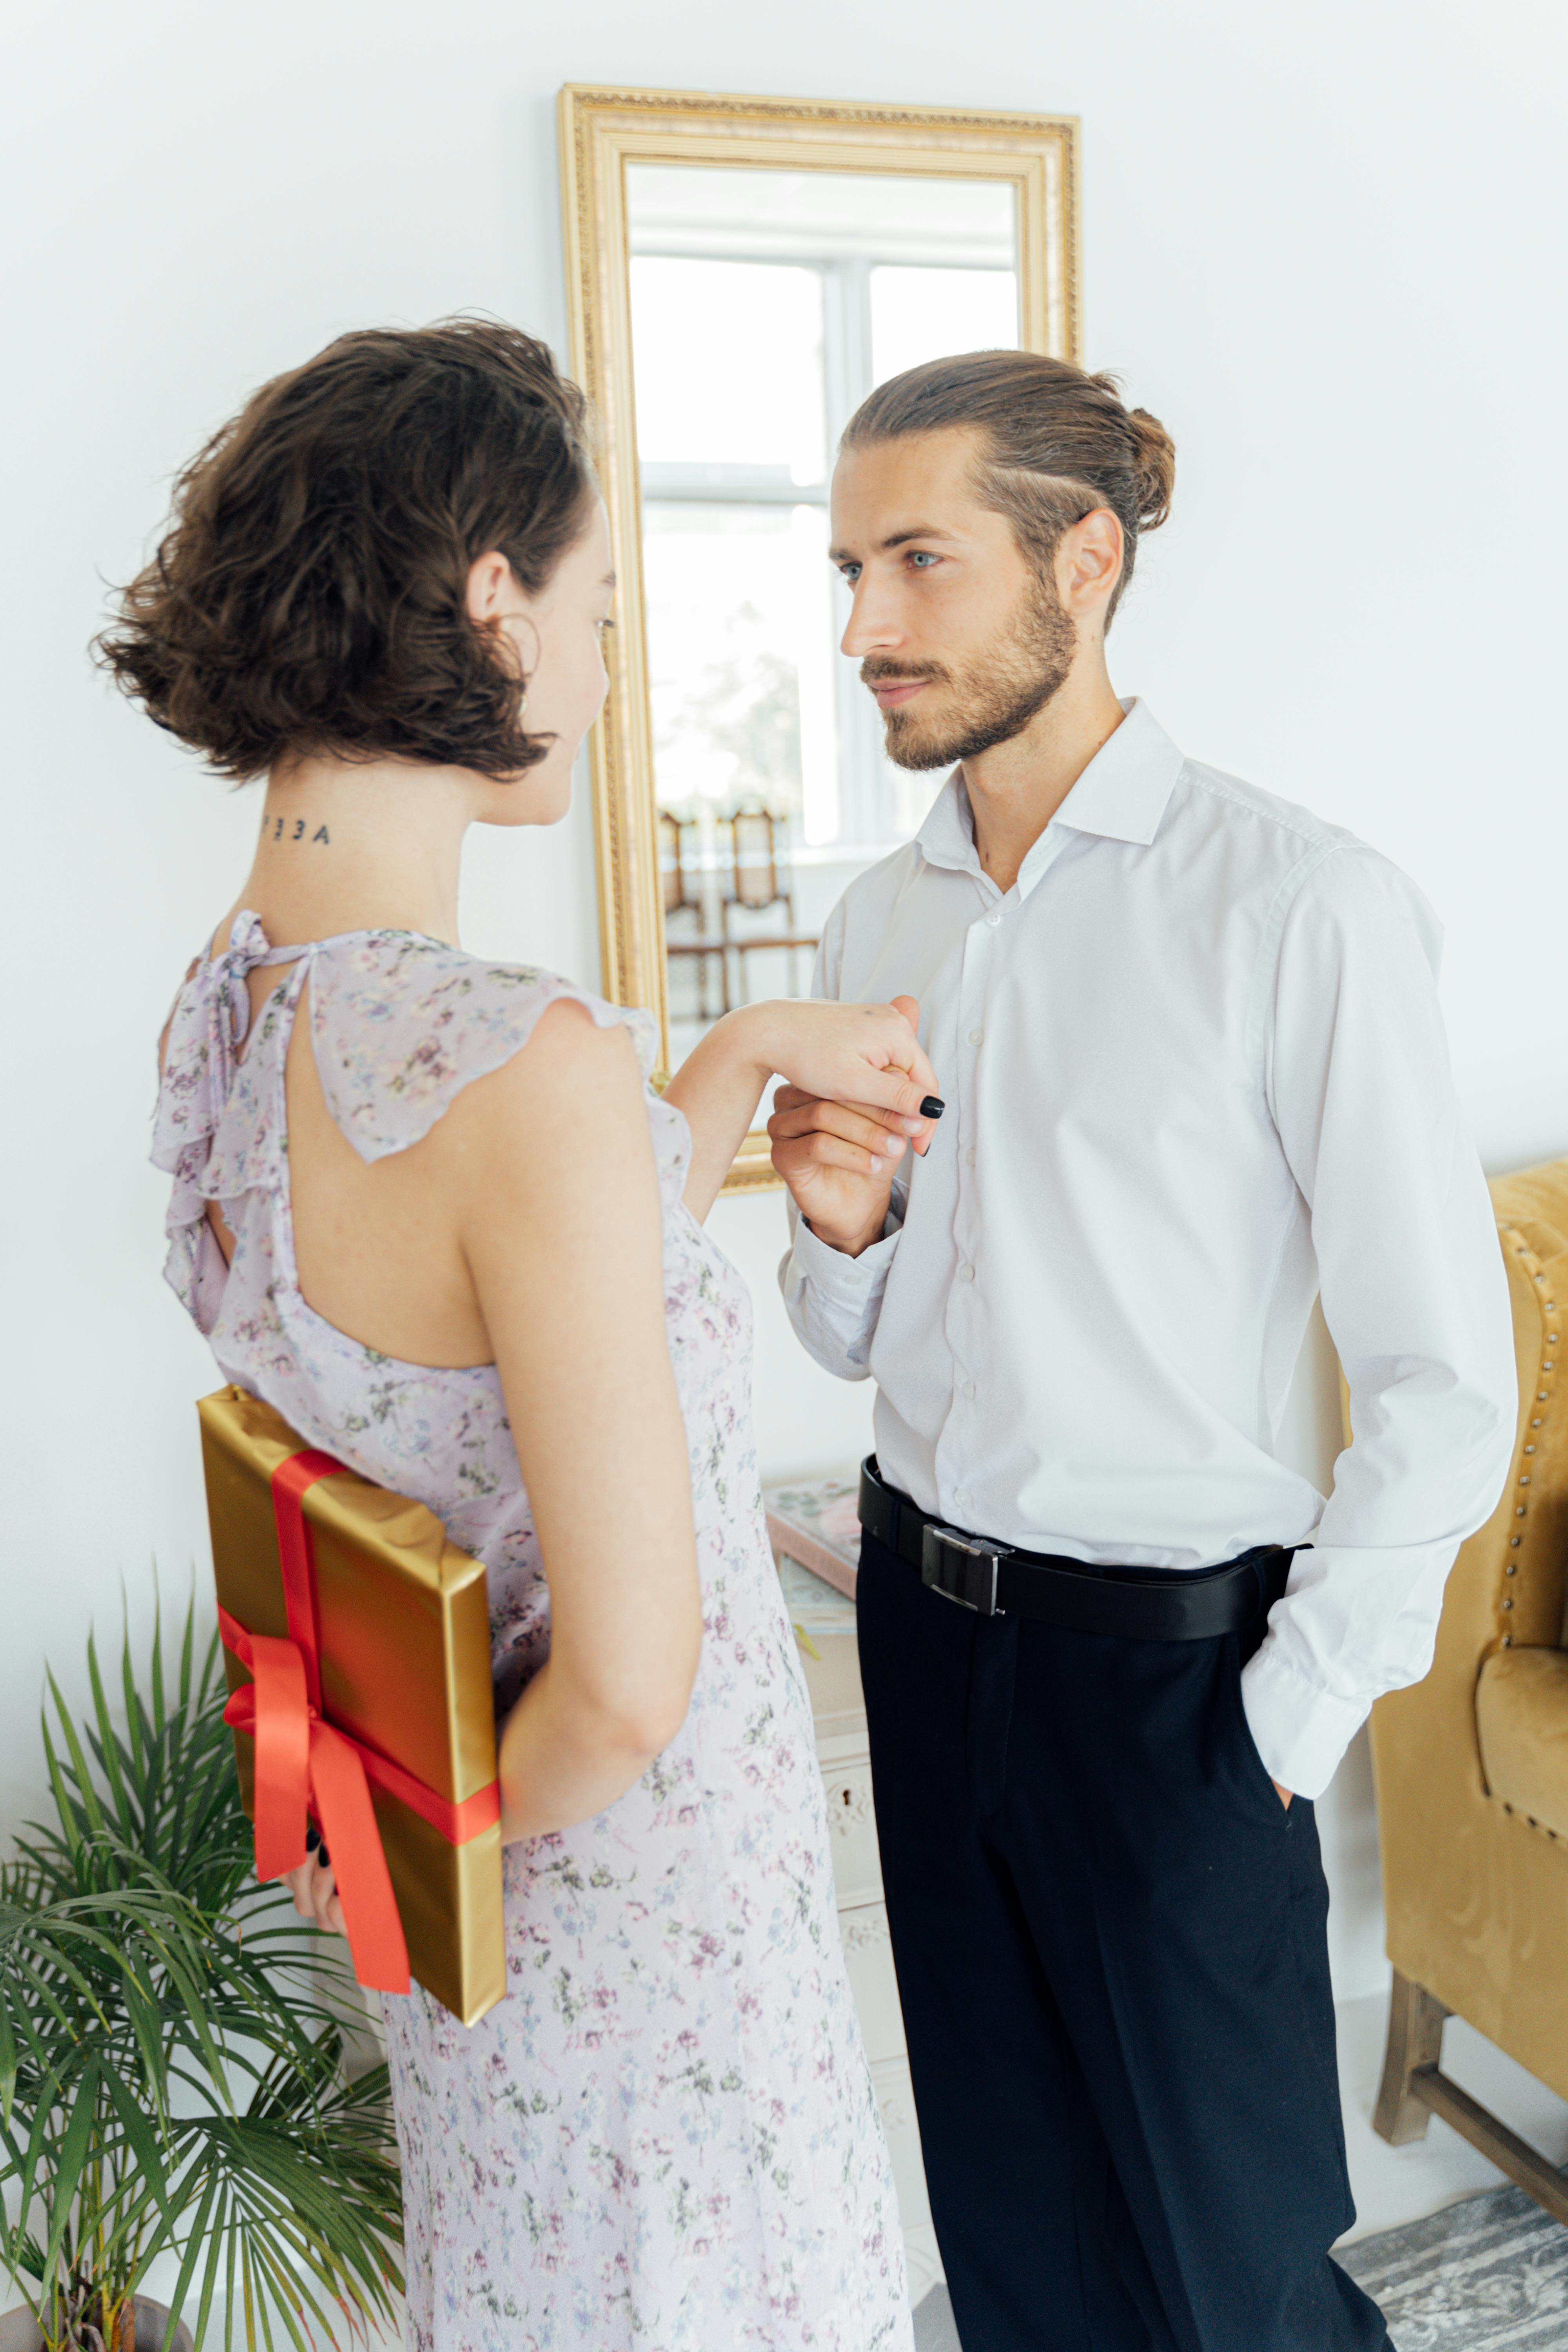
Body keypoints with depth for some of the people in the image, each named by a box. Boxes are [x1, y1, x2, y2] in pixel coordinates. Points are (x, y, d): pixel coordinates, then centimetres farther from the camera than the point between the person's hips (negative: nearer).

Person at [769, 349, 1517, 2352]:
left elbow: (1446, 1390, -13)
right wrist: (840, 1227, -9)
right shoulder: (877, 920, 5)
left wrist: (1287, 1725, -11)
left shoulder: (1301, 906, -15)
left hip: (1159, 1656, -5)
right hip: (920, 1615, 6)